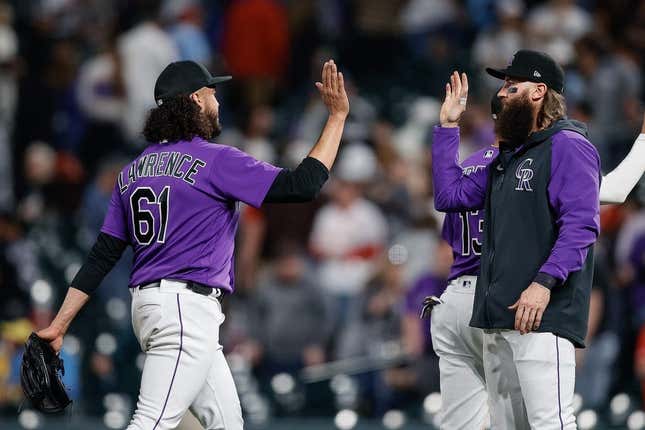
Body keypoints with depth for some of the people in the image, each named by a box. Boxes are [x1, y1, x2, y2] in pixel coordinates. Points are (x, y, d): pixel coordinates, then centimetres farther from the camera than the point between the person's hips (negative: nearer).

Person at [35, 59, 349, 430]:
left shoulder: (132, 172, 14)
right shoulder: (215, 161, -8)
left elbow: (101, 257, 11)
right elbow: (301, 186, -13)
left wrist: (59, 326, 11)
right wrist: (338, 116, -5)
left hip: (147, 304, 9)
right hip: (186, 310, -9)